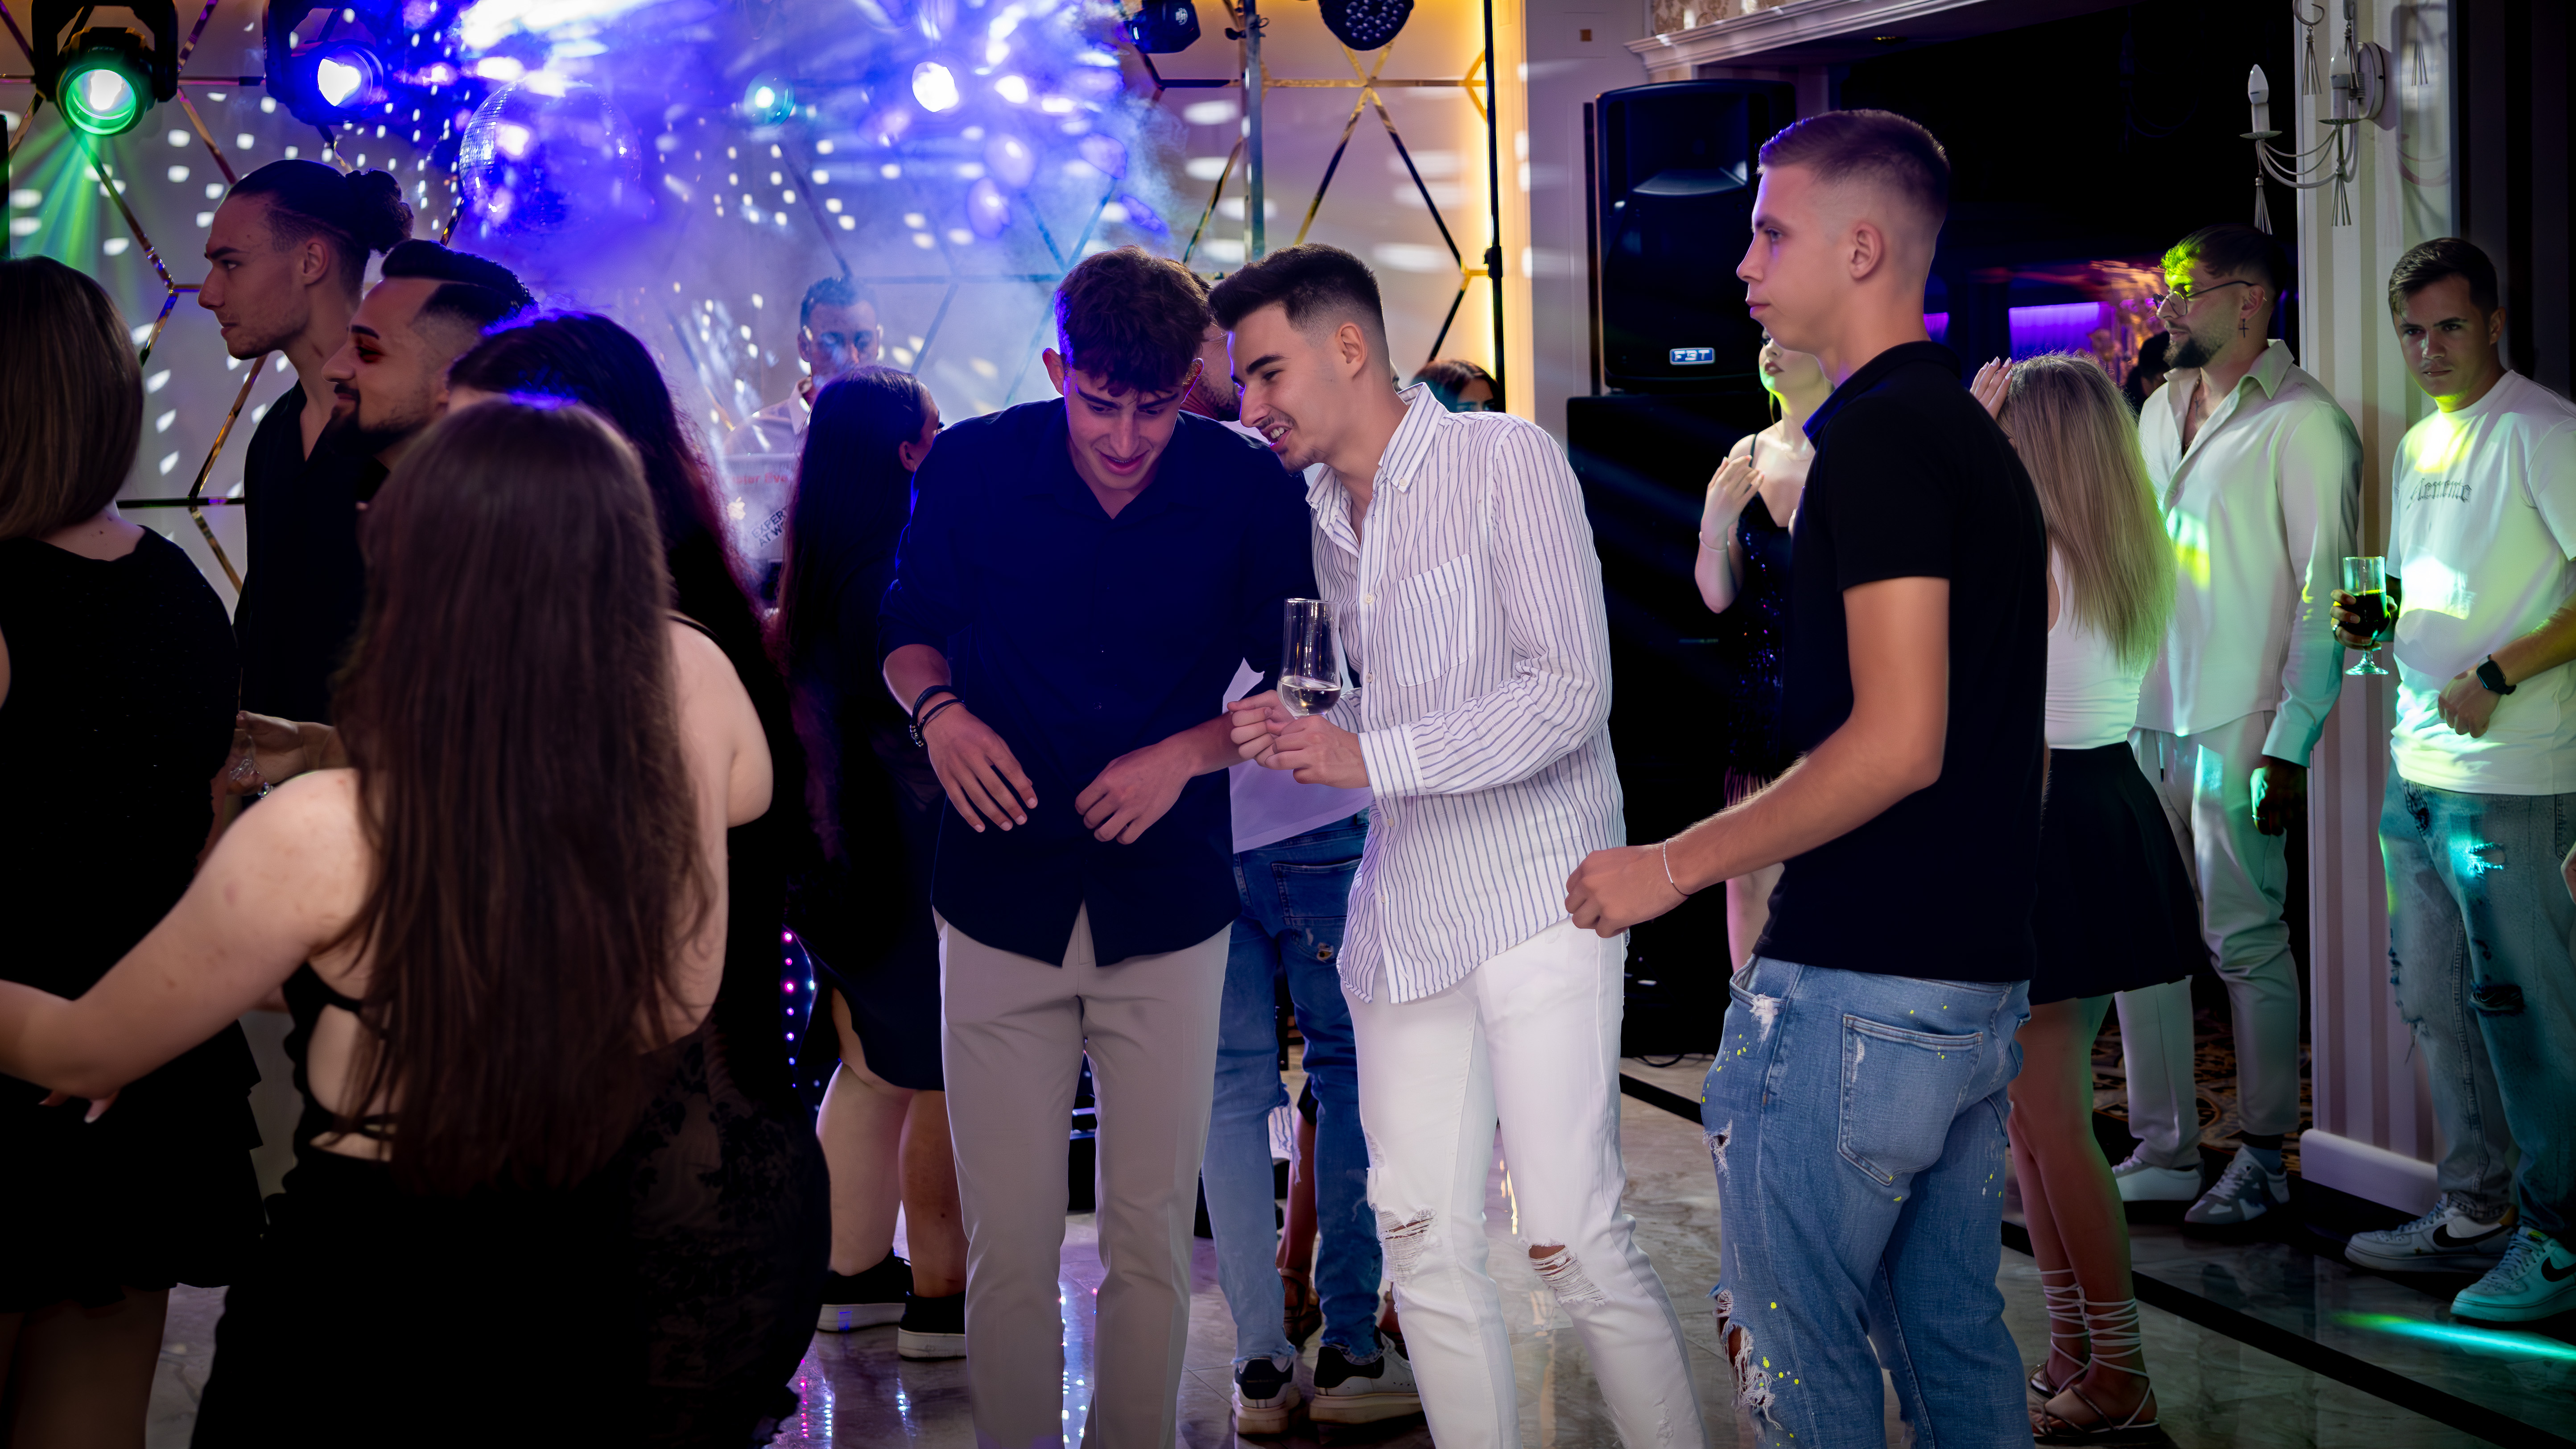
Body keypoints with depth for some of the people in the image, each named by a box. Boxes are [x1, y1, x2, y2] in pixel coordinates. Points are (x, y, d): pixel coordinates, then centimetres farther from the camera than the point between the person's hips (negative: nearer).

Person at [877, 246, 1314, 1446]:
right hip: (1002, 898, 0)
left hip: (1166, 907, 0)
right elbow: (910, 627, 11)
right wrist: (938, 710, -11)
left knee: (1150, 1240, 8)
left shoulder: (1248, 492, -5)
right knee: (1007, 1247, 2)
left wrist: (1186, 754, -13)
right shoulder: (972, 469, -4)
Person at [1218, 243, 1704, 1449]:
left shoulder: (1504, 463, -7)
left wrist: (1372, 758, -18)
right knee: (1422, 1242, 6)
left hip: (1533, 898, -7)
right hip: (1402, 916, 7)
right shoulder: (1323, 517, 15)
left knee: (1575, 1241, -8)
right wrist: (1296, 737, 4)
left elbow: (1570, 693, -15)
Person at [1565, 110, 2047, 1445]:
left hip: (1855, 985, -10)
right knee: (1955, 1338, 15)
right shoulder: (1979, 437, 15)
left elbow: (1898, 742, -22)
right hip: (1984, 979, 10)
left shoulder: (1875, 437, -15)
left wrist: (1674, 866, -16)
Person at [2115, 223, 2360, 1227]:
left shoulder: (2304, 423, -8)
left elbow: (2325, 598, -11)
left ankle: (2262, 1160, 10)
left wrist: (2290, 747, -16)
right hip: (2143, 717, 7)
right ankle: (2164, 1151, 18)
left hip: (2237, 726, -7)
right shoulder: (2159, 408, 14)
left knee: (2246, 941, -1)